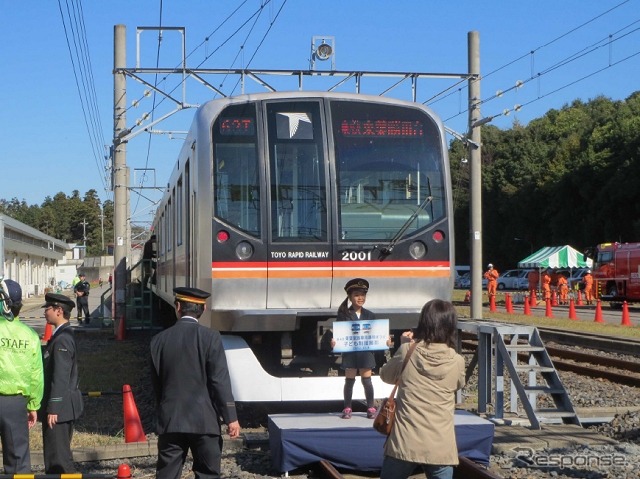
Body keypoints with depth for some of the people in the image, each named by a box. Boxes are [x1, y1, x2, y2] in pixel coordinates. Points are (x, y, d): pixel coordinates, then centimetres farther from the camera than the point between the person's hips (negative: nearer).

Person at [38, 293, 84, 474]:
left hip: (59, 407, -10)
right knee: (55, 454, 16)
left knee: (59, 455, -6)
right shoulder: (63, 335, 14)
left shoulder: (62, 339, -18)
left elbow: (60, 377, -22)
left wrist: (53, 408, -21)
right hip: (63, 406, 10)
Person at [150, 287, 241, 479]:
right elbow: (220, 381, -11)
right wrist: (231, 417, -6)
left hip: (170, 420, 3)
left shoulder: (159, 340, 2)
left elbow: (156, 383, 8)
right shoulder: (210, 337, -8)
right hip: (204, 420, -3)